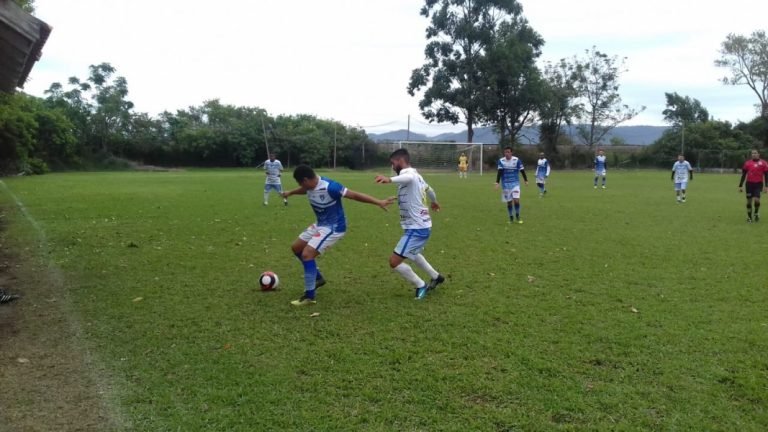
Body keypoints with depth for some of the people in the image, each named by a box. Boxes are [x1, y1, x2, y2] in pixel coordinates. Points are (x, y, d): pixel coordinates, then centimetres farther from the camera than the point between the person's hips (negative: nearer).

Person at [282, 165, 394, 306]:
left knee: (307, 254, -19)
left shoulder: (329, 187, -30)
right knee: (296, 248, 16)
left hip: (333, 228, -9)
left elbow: (355, 195, -26)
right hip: (320, 224, 10)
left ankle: (309, 296, -9)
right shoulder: (310, 185, -4)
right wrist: (290, 193, 41)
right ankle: (317, 278, 31)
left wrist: (379, 202, -27)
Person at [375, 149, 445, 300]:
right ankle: (436, 277, 48)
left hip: (416, 228, -11)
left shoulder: (408, 172, -17)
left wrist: (390, 179, -66)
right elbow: (429, 189, 35)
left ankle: (421, 286, 7)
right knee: (412, 253, 35)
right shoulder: (415, 175, 15)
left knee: (394, 261, -10)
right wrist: (434, 201, 57)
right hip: (422, 225, 11)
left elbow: (408, 178, -45)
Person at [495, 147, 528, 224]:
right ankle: (511, 218, 21)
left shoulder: (517, 160, -6)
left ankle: (518, 216, 6)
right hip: (505, 184, 1)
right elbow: (499, 172, -9)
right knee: (509, 202, 6)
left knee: (516, 200, -14)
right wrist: (497, 183, -19)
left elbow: (522, 170, 2)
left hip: (515, 183, -1)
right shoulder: (501, 161, -4)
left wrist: (526, 180, 6)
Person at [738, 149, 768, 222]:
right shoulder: (747, 163, 5)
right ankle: (749, 217, 16)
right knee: (749, 201, 4)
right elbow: (743, 175, 10)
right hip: (749, 184, 2)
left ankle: (756, 213, 11)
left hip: (758, 184, -2)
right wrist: (740, 186, 7)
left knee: (756, 199, -16)